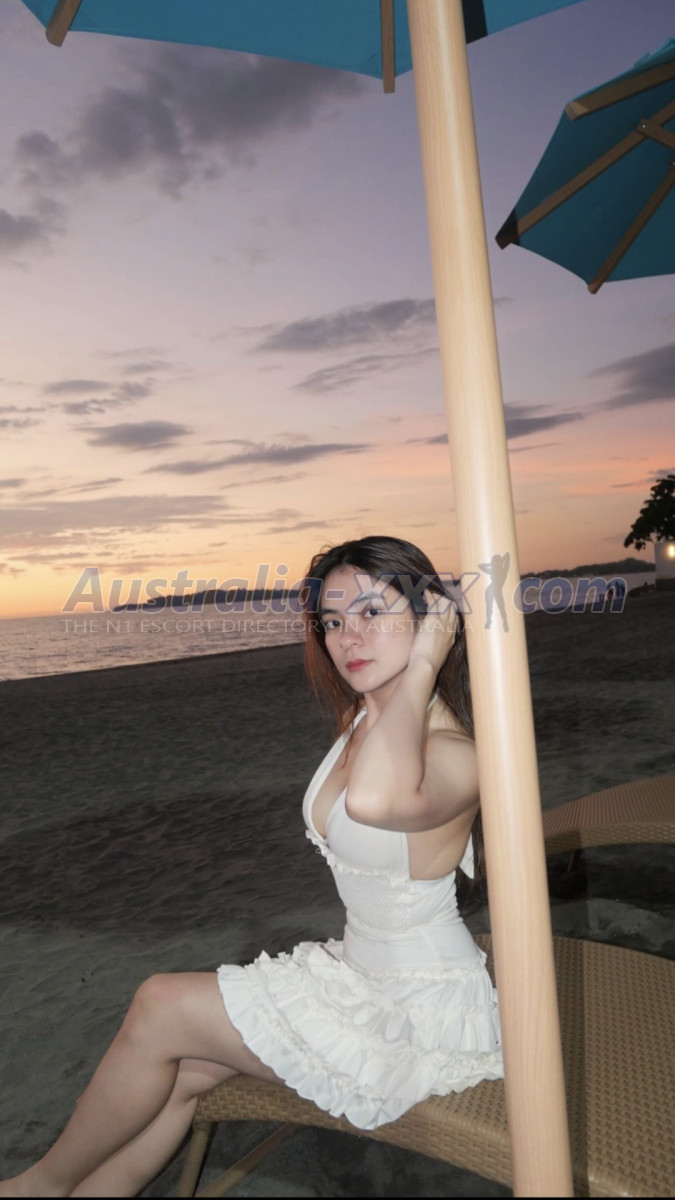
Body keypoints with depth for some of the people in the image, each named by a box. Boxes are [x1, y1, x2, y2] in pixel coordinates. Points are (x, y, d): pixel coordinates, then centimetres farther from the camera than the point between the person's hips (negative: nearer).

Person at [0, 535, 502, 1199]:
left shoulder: (454, 754, -26)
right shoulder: (358, 719, 0)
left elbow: (372, 799, -51)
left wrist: (423, 663, -39)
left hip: (423, 1009, -7)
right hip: (360, 969, 8)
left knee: (160, 1009, -9)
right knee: (179, 1069, -3)